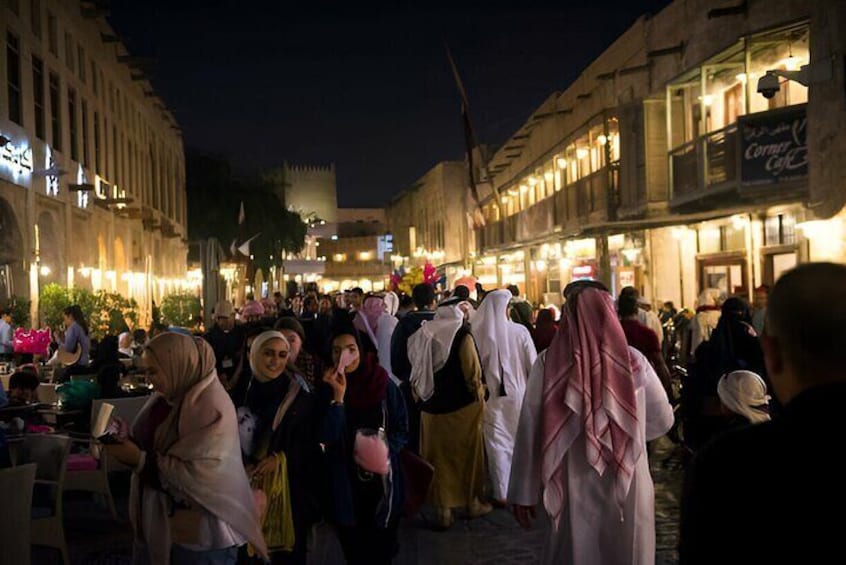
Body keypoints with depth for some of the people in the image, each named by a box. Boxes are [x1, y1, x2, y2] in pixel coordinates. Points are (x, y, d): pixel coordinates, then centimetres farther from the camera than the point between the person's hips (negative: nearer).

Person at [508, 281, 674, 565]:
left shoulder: (549, 362, -12)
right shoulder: (633, 360, -7)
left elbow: (530, 429, -9)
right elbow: (662, 420, 4)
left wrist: (524, 493, -1)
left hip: (573, 489, -1)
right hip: (627, 489, 1)